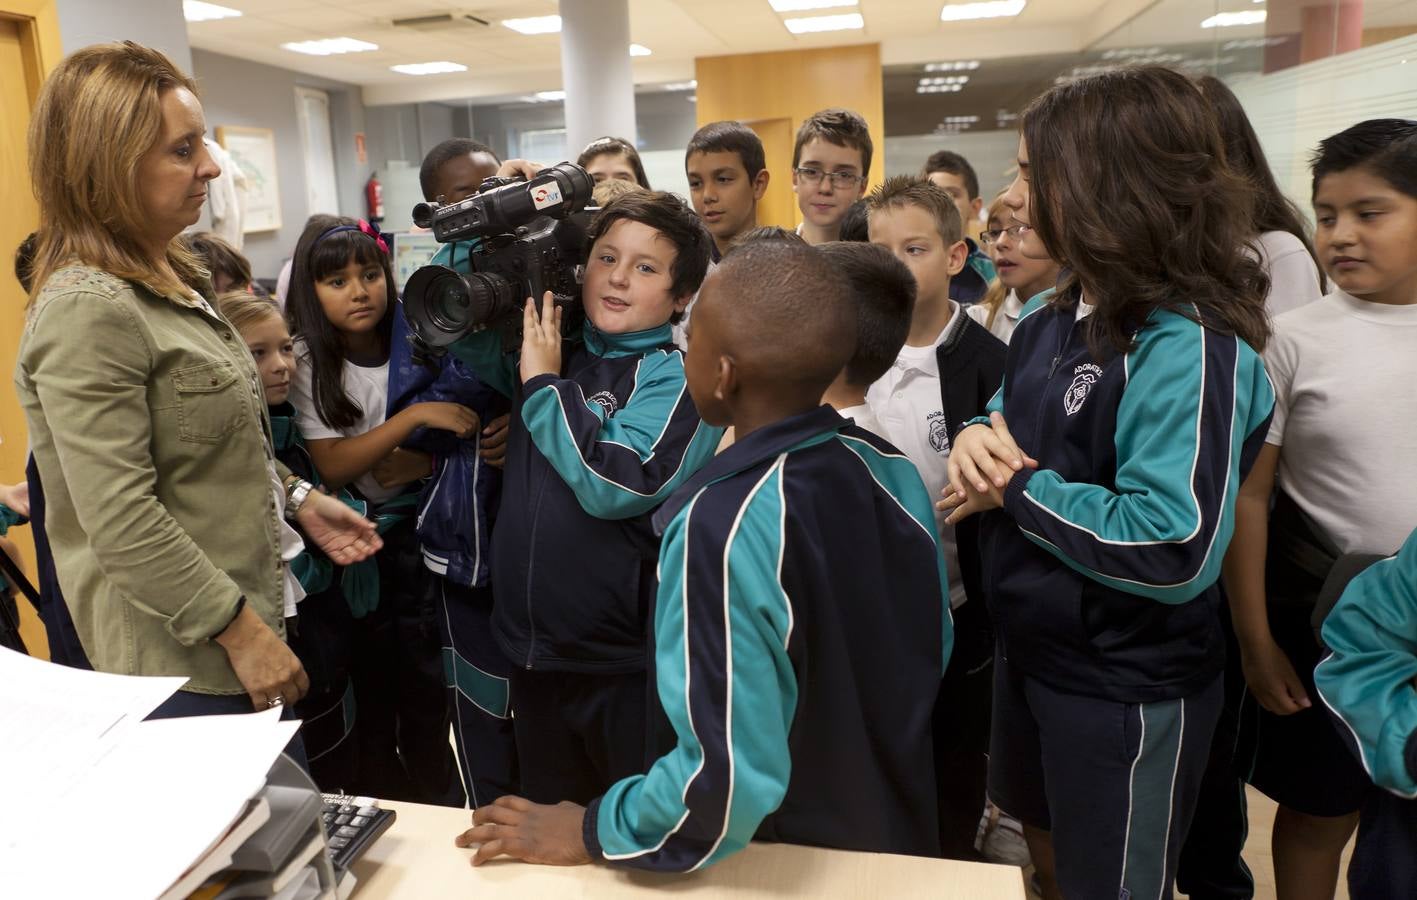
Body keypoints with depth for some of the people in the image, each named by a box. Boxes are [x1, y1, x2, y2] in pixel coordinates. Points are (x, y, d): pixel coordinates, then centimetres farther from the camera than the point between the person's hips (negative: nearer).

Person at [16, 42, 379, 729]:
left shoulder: (169, 280, 9)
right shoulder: (86, 310, -21)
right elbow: (121, 523, -24)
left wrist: (295, 497, 12)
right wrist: (241, 631, -21)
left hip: (244, 614, 9)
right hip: (180, 660, -9)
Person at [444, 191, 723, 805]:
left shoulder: (678, 375, -13)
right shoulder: (551, 349, 4)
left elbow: (615, 486, -26)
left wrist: (542, 384, -16)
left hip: (627, 668, -6)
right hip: (531, 655, 6)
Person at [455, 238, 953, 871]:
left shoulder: (722, 527, -32)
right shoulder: (891, 468, -10)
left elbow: (728, 777, -29)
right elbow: (932, 652, 3)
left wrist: (593, 832, -14)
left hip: (790, 862, -5)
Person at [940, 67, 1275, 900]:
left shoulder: (1189, 346, -25)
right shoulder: (1047, 316, 2)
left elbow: (1177, 550, -33)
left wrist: (1020, 489, -23)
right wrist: (978, 436, -11)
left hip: (1128, 685, -7)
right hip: (1031, 648, 8)